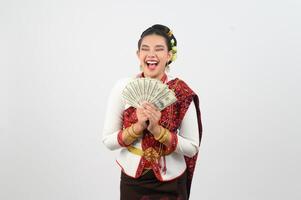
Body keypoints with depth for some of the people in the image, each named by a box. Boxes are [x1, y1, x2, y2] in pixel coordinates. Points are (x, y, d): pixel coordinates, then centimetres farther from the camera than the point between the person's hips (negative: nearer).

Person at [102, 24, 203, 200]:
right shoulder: (123, 87, -8)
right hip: (132, 181, 1)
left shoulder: (182, 92, -11)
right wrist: (138, 126, -22)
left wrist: (157, 129, -22)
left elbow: (192, 148, -10)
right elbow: (108, 141, -6)